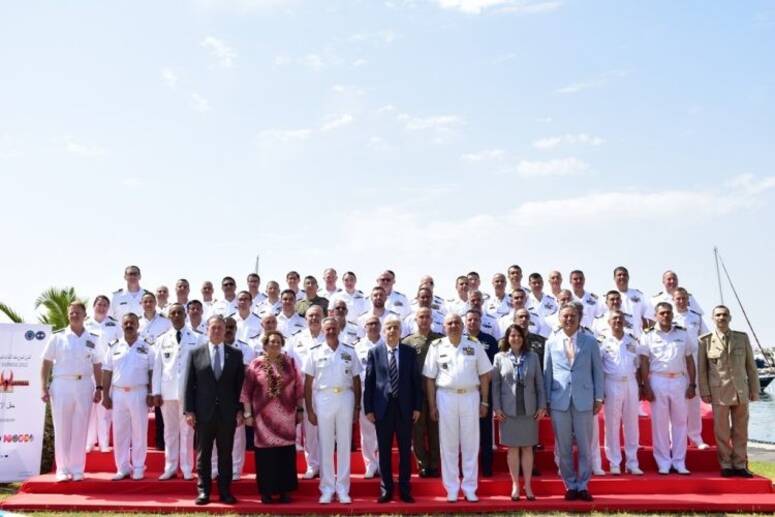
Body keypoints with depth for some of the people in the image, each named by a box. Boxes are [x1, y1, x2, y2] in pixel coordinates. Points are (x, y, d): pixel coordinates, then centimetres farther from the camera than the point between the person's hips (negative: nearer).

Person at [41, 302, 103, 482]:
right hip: (61, 385, -1)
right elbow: (46, 364, 3)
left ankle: (77, 469, 11)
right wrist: (44, 387, -4)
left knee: (80, 429, 4)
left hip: (84, 386, 1)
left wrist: (99, 388, 4)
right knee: (61, 429, 2)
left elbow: (97, 366, 11)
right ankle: (63, 469, 9)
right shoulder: (57, 337, 3)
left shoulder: (93, 339, 8)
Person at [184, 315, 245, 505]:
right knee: (203, 454, 6)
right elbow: (190, 385, 2)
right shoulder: (195, 354, 4)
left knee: (226, 454, 6)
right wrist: (189, 411, -4)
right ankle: (203, 491, 14)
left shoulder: (236, 354, 6)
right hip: (204, 412, -1)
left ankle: (225, 491, 14)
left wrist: (240, 410, 0)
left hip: (228, 413, 1)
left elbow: (240, 385, 6)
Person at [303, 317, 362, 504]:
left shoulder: (349, 352, 5)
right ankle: (327, 488, 13)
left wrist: (357, 407, 3)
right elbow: (308, 383, 1)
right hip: (323, 399, -1)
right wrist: (309, 410, -2)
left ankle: (342, 489, 14)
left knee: (344, 444, 6)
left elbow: (356, 380, 7)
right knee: (325, 445, 5)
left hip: (345, 399, 1)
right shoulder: (315, 352, 1)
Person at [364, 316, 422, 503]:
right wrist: (368, 408, -4)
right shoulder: (374, 352, 1)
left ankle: (404, 489, 17)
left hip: (404, 407, 1)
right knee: (384, 451, 7)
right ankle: (386, 489, 17)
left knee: (405, 450, 7)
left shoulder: (410, 352, 4)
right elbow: (368, 381, 0)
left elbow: (416, 380, 4)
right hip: (382, 407, -1)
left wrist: (417, 407, 0)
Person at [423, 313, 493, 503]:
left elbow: (484, 375, 6)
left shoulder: (474, 346, 4)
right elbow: (430, 378, 3)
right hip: (446, 396, 0)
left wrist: (484, 402, 1)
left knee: (470, 444, 6)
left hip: (470, 396, 1)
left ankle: (470, 488, 15)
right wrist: (432, 405, -2)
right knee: (448, 444, 5)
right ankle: (451, 488, 14)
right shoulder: (436, 347, 2)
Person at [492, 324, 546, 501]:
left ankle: (528, 486, 13)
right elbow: (495, 384, 2)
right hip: (508, 410, -1)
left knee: (527, 448, 5)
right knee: (512, 448, 4)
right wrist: (497, 407, -4)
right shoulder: (500, 357, 2)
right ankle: (515, 485, 13)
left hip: (529, 409, 1)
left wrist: (542, 405, 0)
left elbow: (539, 382, 6)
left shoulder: (533, 357, 6)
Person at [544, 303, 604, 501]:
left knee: (584, 446, 4)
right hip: (559, 401, 1)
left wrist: (599, 397, 1)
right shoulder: (551, 342, 6)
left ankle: (582, 485, 16)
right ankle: (570, 486, 17)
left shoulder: (590, 341, 4)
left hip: (584, 400, -1)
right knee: (563, 448, 6)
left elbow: (598, 370, 6)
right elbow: (547, 372, 7)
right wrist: (547, 400, 5)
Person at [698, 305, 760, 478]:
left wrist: (754, 389, 6)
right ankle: (726, 465, 13)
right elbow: (702, 369, 2)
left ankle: (740, 465, 17)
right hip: (719, 392, -2)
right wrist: (704, 392, -2)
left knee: (740, 431, 8)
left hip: (741, 391, 2)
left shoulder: (742, 338, 7)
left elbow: (751, 366, 9)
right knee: (722, 431, 3)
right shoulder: (705, 340, 0)